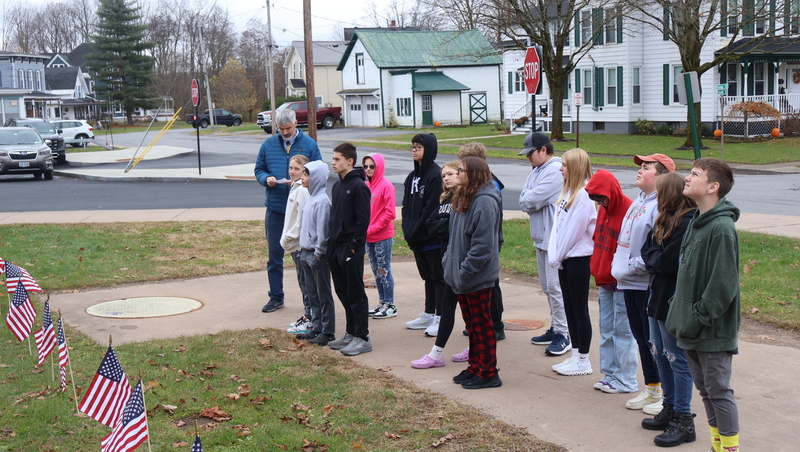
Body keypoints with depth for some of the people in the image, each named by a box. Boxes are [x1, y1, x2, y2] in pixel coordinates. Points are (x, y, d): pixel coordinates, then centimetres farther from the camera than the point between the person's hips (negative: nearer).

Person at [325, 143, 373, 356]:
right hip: (336, 247, 9)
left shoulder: (359, 186, -13)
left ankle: (362, 338, 3)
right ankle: (350, 333, 23)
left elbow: (363, 220, -16)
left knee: (356, 293, -3)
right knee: (342, 291, 13)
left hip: (351, 248, -9)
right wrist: (332, 242, 12)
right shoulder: (337, 186, 14)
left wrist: (354, 246, -18)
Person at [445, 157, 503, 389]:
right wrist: (448, 261, 9)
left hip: (478, 278, -9)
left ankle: (488, 373, 11)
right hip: (461, 276, 9)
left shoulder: (485, 202, -19)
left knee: (482, 325, 1)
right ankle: (475, 366, 28)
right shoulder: (463, 198, 11)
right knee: (471, 324, 17)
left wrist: (464, 272, -23)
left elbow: (483, 245, -24)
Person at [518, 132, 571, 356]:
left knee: (556, 287, -7)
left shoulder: (555, 171, -16)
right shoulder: (536, 171, 15)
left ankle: (563, 335, -1)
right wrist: (529, 200, -11)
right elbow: (524, 199, 8)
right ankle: (555, 328, 27)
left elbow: (531, 200, -20)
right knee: (547, 286, 16)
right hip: (541, 237, 10)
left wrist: (526, 199, 0)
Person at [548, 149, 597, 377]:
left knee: (579, 309, 0)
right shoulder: (568, 191, 12)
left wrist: (558, 256, -9)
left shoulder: (583, 195, -18)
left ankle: (583, 360, 10)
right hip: (566, 257, 9)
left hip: (579, 257, -9)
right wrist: (555, 255, 7)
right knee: (569, 307, 14)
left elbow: (574, 230, -18)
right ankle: (576, 355, 24)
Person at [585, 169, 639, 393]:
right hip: (605, 281, 8)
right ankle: (610, 373, 23)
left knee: (622, 330, -1)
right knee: (606, 329, 14)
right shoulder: (604, 210, 9)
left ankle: (626, 380, 8)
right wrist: (597, 270, 11)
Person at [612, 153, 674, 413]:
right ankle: (651, 389, 29)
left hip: (649, 284, -9)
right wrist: (618, 267, 10)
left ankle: (666, 395, 12)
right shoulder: (639, 201, 12)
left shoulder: (661, 206, -18)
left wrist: (630, 268, -18)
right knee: (641, 338, 17)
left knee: (654, 340, 0)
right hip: (630, 284, 9)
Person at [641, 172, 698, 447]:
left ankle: (683, 422, 8)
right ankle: (670, 409, 31)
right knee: (660, 354, 18)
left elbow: (666, 262, -23)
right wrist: (653, 256, -8)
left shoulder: (688, 223, -20)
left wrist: (650, 256, -6)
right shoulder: (668, 219, 11)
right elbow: (648, 249, 10)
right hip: (659, 295, 10)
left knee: (677, 359, -2)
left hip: (674, 300, -10)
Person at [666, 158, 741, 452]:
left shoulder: (722, 227, -18)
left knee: (719, 390, 1)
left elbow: (723, 283, -21)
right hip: (692, 329, 9)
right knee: (704, 387, 16)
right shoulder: (695, 223, 10)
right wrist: (678, 308, 11)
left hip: (713, 331, -9)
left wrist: (699, 317, -19)